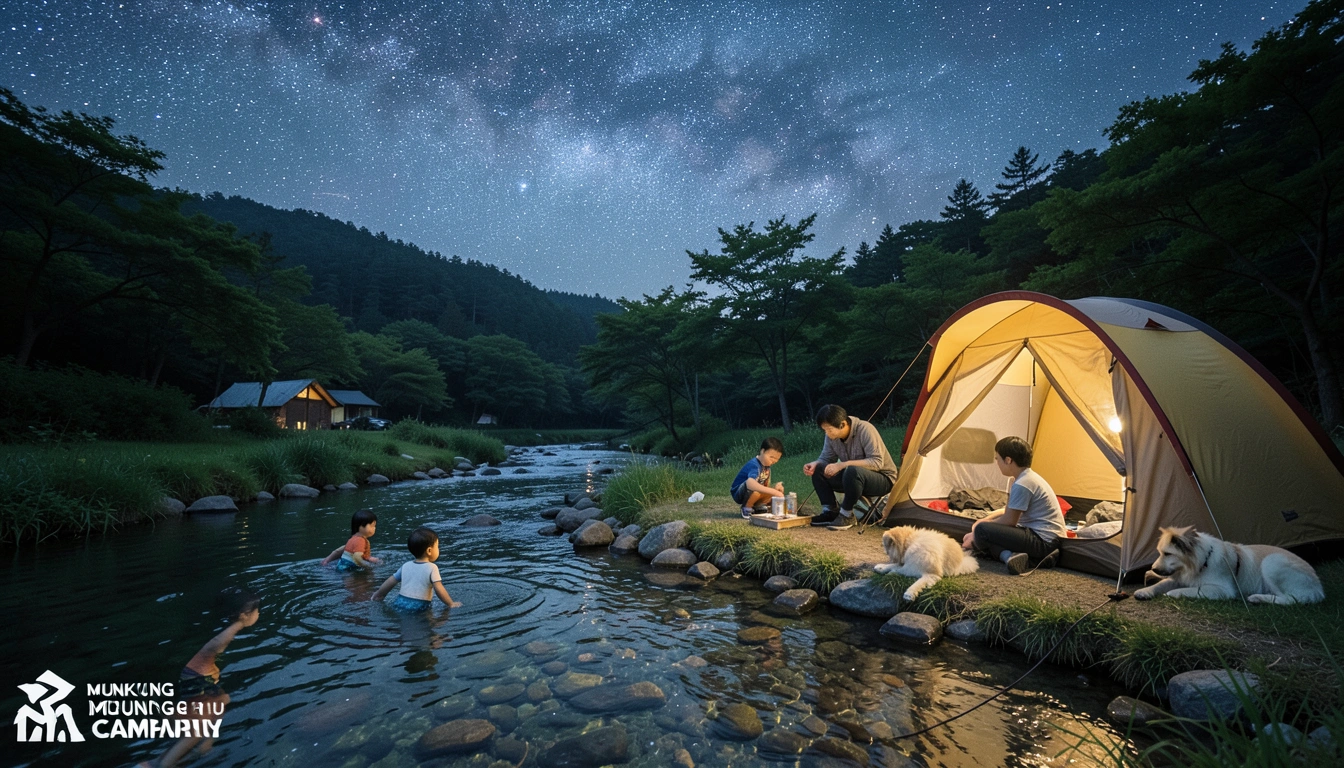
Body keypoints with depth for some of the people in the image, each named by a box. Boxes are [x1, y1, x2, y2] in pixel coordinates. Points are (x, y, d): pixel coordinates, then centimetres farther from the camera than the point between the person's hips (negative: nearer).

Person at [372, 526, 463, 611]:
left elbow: (391, 581, 23)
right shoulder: (432, 568, -4)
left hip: (401, 603, 5)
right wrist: (451, 604, 0)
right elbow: (439, 590, -10)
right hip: (419, 606, -5)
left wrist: (378, 594, 42)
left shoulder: (406, 566, 13)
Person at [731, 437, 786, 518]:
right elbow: (750, 483, -49)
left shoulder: (766, 464, -1)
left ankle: (754, 507, 8)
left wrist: (775, 487, -22)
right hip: (739, 493, -9)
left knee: (779, 490, -6)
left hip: (750, 493, 9)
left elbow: (765, 485, 1)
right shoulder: (754, 465, -29)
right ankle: (746, 508, -10)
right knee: (754, 486, -39)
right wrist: (773, 492, -52)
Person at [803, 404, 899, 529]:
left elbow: (876, 462, -32)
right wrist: (815, 464, -22)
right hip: (854, 477, 6)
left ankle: (846, 515, -19)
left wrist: (842, 464, -37)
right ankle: (830, 511, -7)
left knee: (853, 471, -39)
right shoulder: (832, 435, -9)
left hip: (883, 479, -6)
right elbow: (826, 458, 1)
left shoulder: (865, 430, -27)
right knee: (818, 470, -13)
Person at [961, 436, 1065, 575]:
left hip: (1044, 541, -11)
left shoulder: (1022, 485, -18)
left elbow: (1009, 521, -13)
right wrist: (984, 520, 13)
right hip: (1052, 539, 11)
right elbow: (1011, 511, 22)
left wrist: (975, 535, -1)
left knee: (981, 531, -18)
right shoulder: (1030, 477, 13)